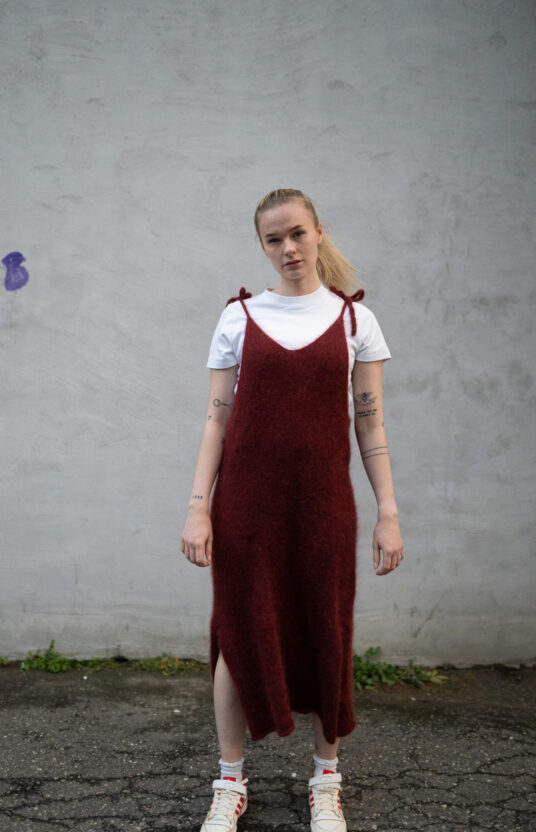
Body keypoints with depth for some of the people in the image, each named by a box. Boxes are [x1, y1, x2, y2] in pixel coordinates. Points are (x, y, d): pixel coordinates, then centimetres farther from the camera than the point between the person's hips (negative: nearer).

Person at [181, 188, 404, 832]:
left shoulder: (354, 320, 5)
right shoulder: (240, 318, 5)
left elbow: (370, 424, 5)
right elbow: (217, 419, 3)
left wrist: (388, 512, 0)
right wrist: (198, 506, -5)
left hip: (323, 499, 0)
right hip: (247, 496, 0)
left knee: (325, 632, 6)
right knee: (241, 631, 4)